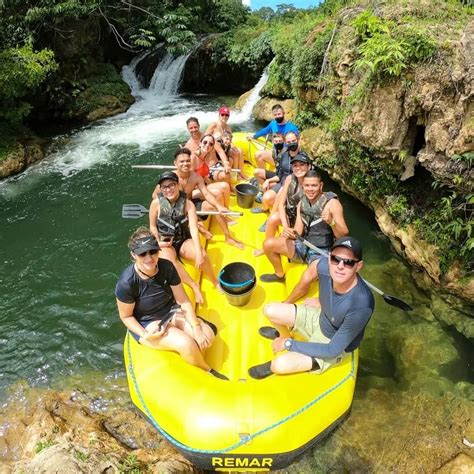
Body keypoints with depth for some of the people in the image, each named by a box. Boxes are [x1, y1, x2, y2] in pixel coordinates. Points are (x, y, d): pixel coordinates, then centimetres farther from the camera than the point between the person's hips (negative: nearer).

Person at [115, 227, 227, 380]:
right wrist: (145, 335, -25)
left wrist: (197, 329, -16)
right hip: (146, 324, -5)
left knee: (207, 335, -15)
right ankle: (208, 372, 4)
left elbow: (183, 301, -9)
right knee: (186, 344, -25)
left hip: (170, 313, 5)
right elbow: (126, 316, -10)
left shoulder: (166, 267, -15)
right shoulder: (126, 283, -26)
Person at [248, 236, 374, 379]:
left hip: (335, 346, -5)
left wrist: (289, 344, -22)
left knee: (280, 365, -22)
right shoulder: (324, 266, -26)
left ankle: (274, 366, 16)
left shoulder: (361, 305, -40)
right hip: (319, 319, 5)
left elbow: (333, 350, -29)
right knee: (270, 311, -1)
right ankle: (283, 333, 32)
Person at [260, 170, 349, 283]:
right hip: (304, 246, 6)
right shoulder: (302, 203, 4)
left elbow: (344, 234, -14)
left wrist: (331, 222, -33)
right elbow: (298, 232, 5)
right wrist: (289, 232, -18)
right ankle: (279, 275, 18)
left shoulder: (332, 203, -13)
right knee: (268, 244, -6)